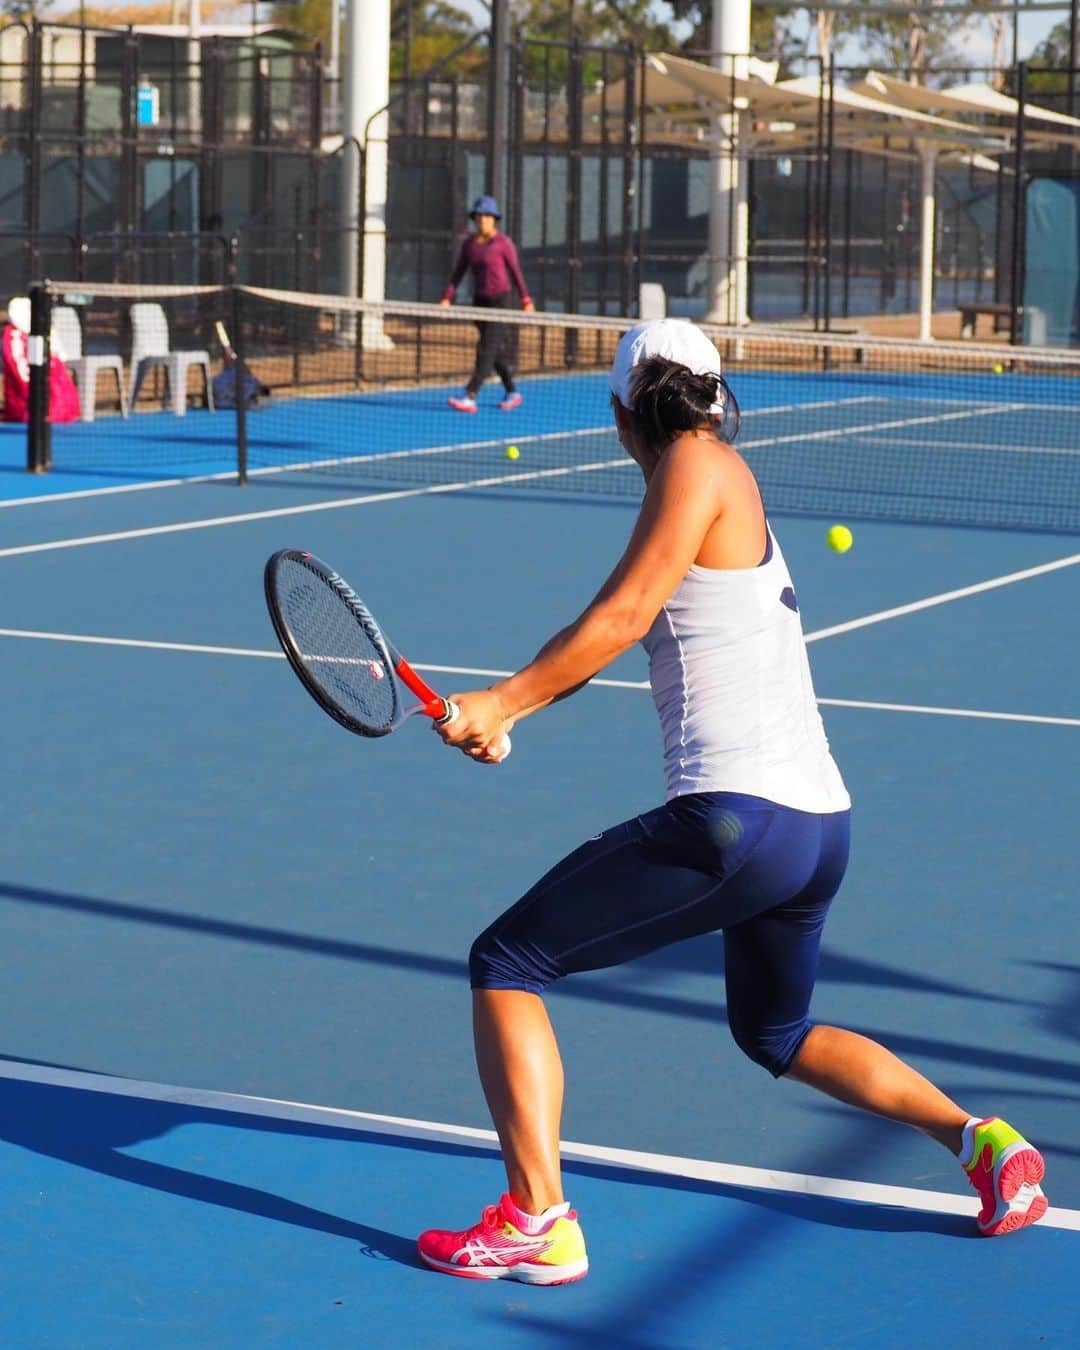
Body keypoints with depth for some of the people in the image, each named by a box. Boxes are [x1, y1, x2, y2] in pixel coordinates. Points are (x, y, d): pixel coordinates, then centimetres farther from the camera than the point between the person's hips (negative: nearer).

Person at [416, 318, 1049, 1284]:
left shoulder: (699, 464, -6)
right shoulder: (734, 501, 19)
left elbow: (625, 615, -15)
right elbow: (631, 629, 19)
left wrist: (500, 702, -9)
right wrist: (506, 713, 8)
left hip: (738, 823, -9)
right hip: (823, 826, 9)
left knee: (508, 962, 2)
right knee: (776, 1034, 32)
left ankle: (539, 1222, -5)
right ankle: (981, 1141, 20)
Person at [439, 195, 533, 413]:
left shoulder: (503, 243, -6)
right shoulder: (468, 244, 8)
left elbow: (516, 272, -2)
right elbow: (457, 274, 7)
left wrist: (526, 300, -5)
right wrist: (447, 298, -4)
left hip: (501, 300, -5)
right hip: (480, 301, 5)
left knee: (486, 350, -14)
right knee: (497, 353, 12)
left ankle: (470, 397, -22)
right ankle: (511, 393, 27)